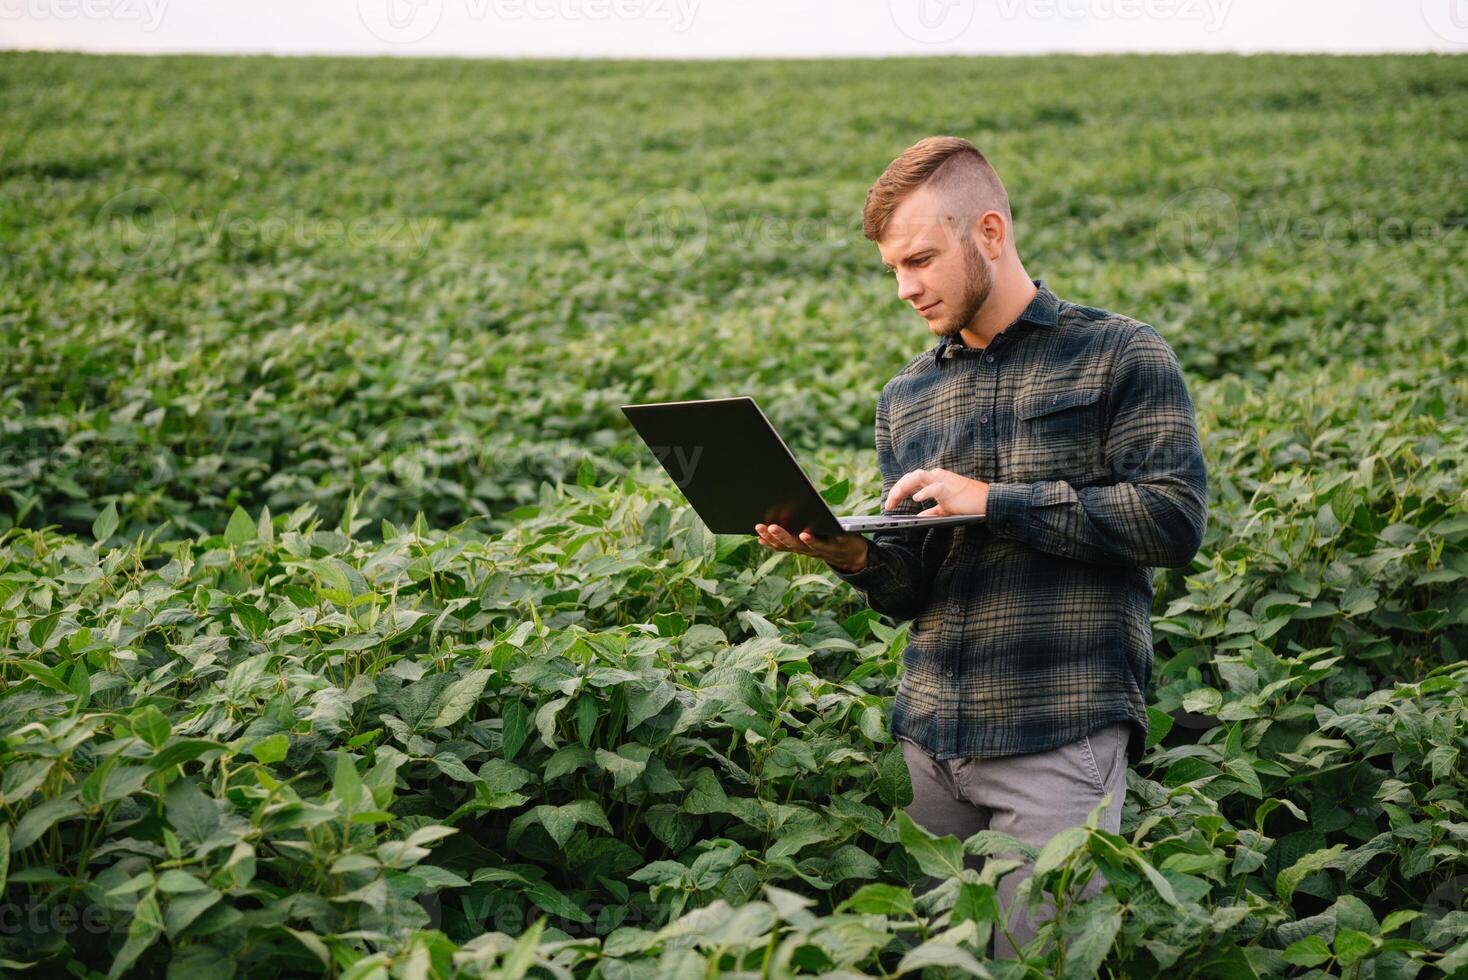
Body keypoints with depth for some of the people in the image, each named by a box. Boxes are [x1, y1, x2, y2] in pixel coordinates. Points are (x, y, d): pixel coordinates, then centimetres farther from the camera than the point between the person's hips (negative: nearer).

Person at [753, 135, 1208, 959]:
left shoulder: (1121, 356, -1)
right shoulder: (906, 398, 14)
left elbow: (1176, 519, -12)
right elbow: (913, 591, 13)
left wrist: (994, 502, -14)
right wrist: (855, 556, -10)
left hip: (1061, 742, -5)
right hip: (927, 741, 5)